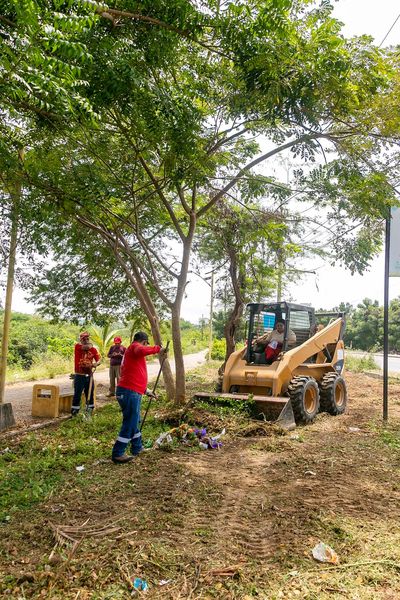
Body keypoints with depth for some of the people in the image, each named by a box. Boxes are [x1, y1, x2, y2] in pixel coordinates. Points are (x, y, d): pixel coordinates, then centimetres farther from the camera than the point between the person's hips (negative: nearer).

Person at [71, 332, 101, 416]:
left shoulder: (93, 349, 5)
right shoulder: (77, 346, -5)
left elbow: (99, 359, -2)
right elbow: (86, 347, -24)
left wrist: (96, 363, -22)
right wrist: (91, 344, -4)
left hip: (89, 375, 4)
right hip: (79, 375, -4)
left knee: (90, 394, 12)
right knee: (77, 394, -4)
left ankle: (90, 411, 25)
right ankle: (74, 412, 5)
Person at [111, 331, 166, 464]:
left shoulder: (133, 351, 24)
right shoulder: (135, 346, -6)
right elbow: (142, 351, -34)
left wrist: (145, 390, 31)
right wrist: (157, 349, -20)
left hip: (132, 391, 11)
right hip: (130, 392, -11)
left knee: (134, 422, 21)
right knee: (130, 423, -5)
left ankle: (137, 448, 34)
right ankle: (117, 454, 0)